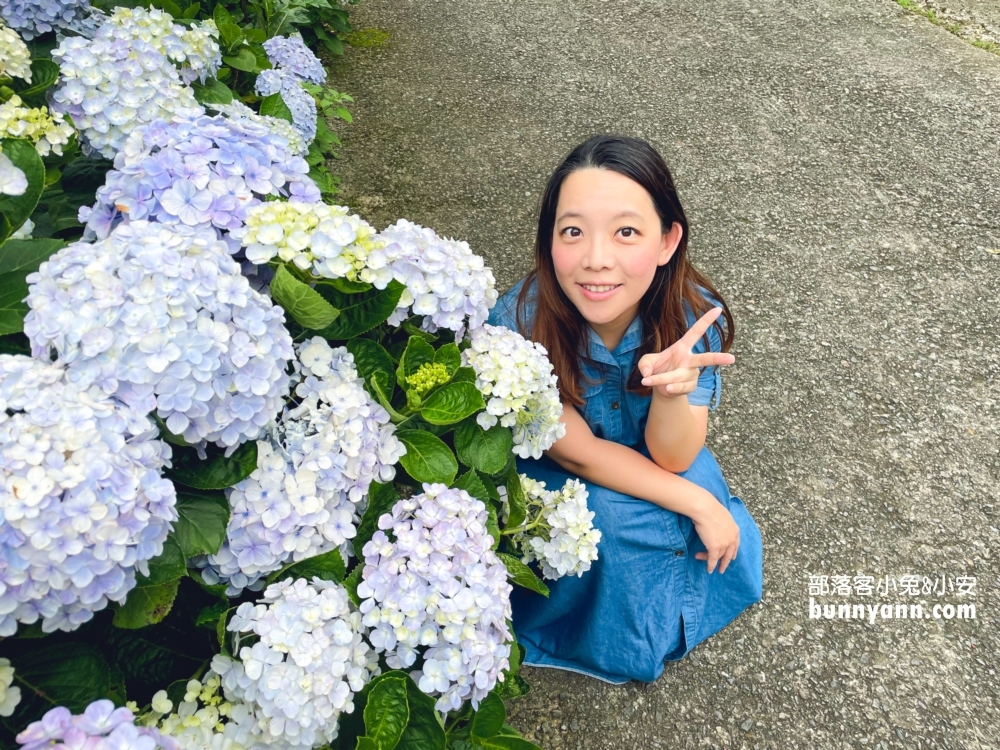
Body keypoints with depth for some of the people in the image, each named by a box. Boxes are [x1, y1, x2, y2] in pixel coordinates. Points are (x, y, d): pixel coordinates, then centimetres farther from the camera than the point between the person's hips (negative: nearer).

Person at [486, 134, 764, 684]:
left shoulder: (693, 314, -27)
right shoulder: (519, 322, -35)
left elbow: (671, 458, -21)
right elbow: (577, 453, -24)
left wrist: (676, 389, -43)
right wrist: (698, 503, -23)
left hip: (647, 462, 3)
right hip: (549, 469, -2)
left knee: (721, 538, -19)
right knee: (609, 514, -29)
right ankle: (621, 641, 4)